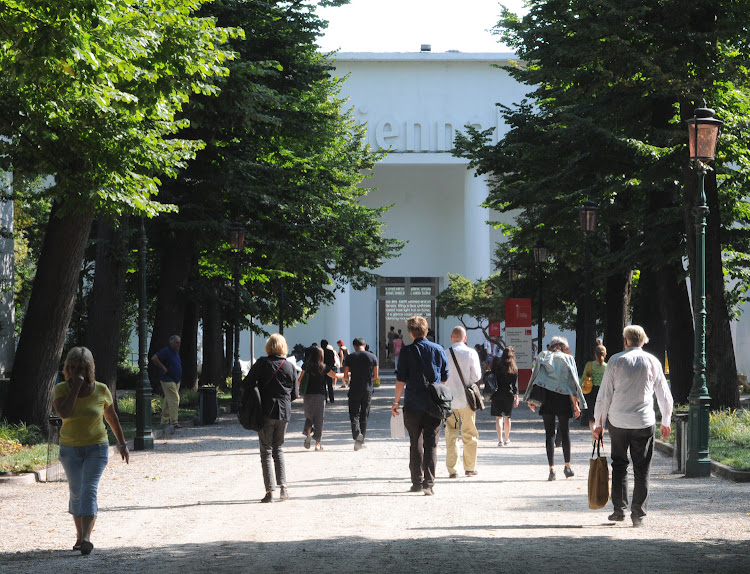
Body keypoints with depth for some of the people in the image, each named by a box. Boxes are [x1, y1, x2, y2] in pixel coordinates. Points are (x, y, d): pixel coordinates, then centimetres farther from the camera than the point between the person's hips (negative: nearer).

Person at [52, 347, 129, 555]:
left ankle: (86, 538, -26)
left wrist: (122, 444, 13)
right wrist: (76, 386, -26)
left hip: (96, 448, -2)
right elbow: (64, 413, -28)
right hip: (70, 449, 2)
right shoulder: (62, 389, -8)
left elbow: (112, 418, 8)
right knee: (76, 493, 10)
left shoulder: (101, 391, -6)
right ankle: (80, 535, 28)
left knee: (89, 490, -16)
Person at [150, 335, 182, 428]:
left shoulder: (176, 352, 15)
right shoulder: (166, 351, -14)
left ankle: (165, 421, 19)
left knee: (168, 401, 13)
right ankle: (174, 422, -16)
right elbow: (154, 358, -22)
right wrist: (163, 368, -19)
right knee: (174, 400, -15)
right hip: (168, 380, -9)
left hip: (176, 380, 9)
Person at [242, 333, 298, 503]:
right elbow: (294, 394, 7)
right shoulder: (290, 366, 2)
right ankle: (283, 485, 4)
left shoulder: (262, 363, -8)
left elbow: (246, 384, -9)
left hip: (266, 412, -3)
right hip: (284, 412, 3)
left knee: (266, 451, 2)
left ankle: (270, 491, -4)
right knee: (278, 449, 17)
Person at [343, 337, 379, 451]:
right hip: (368, 390, 2)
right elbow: (376, 376, 3)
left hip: (354, 389, -2)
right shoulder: (372, 357, 3)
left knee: (354, 414, 2)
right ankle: (361, 440, 10)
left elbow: (345, 376, -3)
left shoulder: (350, 358, -2)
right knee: (364, 416, 10)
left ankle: (357, 433, -25)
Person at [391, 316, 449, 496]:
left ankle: (417, 481, 15)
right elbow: (445, 378, 9)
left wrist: (396, 401, 3)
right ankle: (429, 483, -7)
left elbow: (401, 380, -6)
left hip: (413, 405, -1)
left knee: (416, 444, 11)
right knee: (431, 445, 1)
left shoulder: (407, 351, -5)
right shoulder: (439, 350, 3)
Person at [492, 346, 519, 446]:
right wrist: (516, 397, 3)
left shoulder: (497, 365, -4)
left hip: (497, 394, -1)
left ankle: (500, 439, -15)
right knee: (507, 417, 15)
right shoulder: (514, 368, -3)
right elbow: (515, 384, -2)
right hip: (509, 395, 1)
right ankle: (507, 440, 27)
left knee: (498, 417, -1)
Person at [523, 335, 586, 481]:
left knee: (549, 433, 2)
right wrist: (576, 403, 1)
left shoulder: (542, 356, 9)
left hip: (546, 398, 1)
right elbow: (573, 382, 0)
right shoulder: (568, 359, 5)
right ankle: (567, 466, 14)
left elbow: (534, 377, 6)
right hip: (563, 398, -1)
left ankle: (551, 469, -3)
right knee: (564, 432, 9)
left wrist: (531, 399, 9)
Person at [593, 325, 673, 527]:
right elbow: (664, 395, 9)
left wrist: (599, 422, 7)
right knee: (642, 469, 5)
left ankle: (619, 509, 11)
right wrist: (666, 421, 21)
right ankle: (638, 514, 2)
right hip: (644, 423, 0)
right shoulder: (652, 362, 3)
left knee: (619, 465, 14)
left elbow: (604, 395, -1)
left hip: (618, 422, 0)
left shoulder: (616, 360, -1)